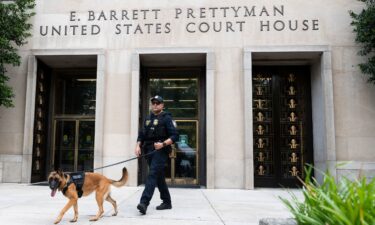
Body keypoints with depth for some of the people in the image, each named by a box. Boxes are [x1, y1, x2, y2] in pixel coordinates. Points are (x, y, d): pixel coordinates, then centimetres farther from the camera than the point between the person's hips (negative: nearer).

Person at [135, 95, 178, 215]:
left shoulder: (166, 118, -3)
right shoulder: (147, 119, 17)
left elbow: (174, 136, -10)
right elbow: (141, 135, 17)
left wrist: (163, 144, -23)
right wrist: (138, 146, 0)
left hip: (160, 151, -7)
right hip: (149, 151, 7)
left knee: (152, 175, -18)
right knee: (159, 177, 13)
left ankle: (144, 202, -24)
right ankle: (167, 202, 25)